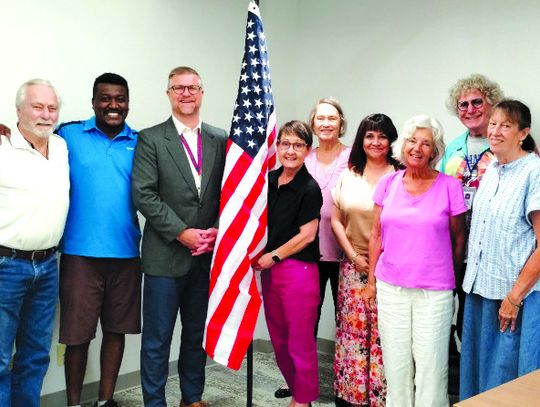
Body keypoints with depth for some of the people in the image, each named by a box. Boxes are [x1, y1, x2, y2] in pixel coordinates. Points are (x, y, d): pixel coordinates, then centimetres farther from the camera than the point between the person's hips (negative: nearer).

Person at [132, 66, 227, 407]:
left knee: (198, 334, 15)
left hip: (208, 254, 4)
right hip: (166, 254, -3)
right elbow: (144, 194, -9)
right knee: (157, 338, 3)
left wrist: (217, 231, -6)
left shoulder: (220, 139, 9)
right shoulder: (151, 139, -1)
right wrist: (182, 233, -14)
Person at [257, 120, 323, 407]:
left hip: (298, 270, -7)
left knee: (300, 343, 4)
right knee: (278, 340, 16)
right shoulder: (269, 180, 8)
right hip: (269, 269, 7)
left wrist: (273, 257, -8)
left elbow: (307, 235, -13)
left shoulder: (309, 188, -11)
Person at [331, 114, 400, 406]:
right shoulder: (348, 176, 10)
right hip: (354, 265, 3)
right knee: (353, 330, 6)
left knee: (384, 334, -2)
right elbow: (336, 221, 10)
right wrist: (354, 256, -1)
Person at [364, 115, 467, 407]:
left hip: (434, 292, -2)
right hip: (391, 288, 3)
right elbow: (377, 235, 9)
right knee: (395, 362, 11)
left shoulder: (450, 187, -4)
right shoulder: (388, 183, 4)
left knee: (430, 364, 2)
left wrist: (452, 279, 9)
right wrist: (371, 280, 8)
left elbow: (458, 239, 4)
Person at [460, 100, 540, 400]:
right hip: (480, 288, 7)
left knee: (510, 374, 4)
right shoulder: (491, 171, 10)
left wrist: (515, 297, -15)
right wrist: (471, 280, 10)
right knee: (478, 368, 14)